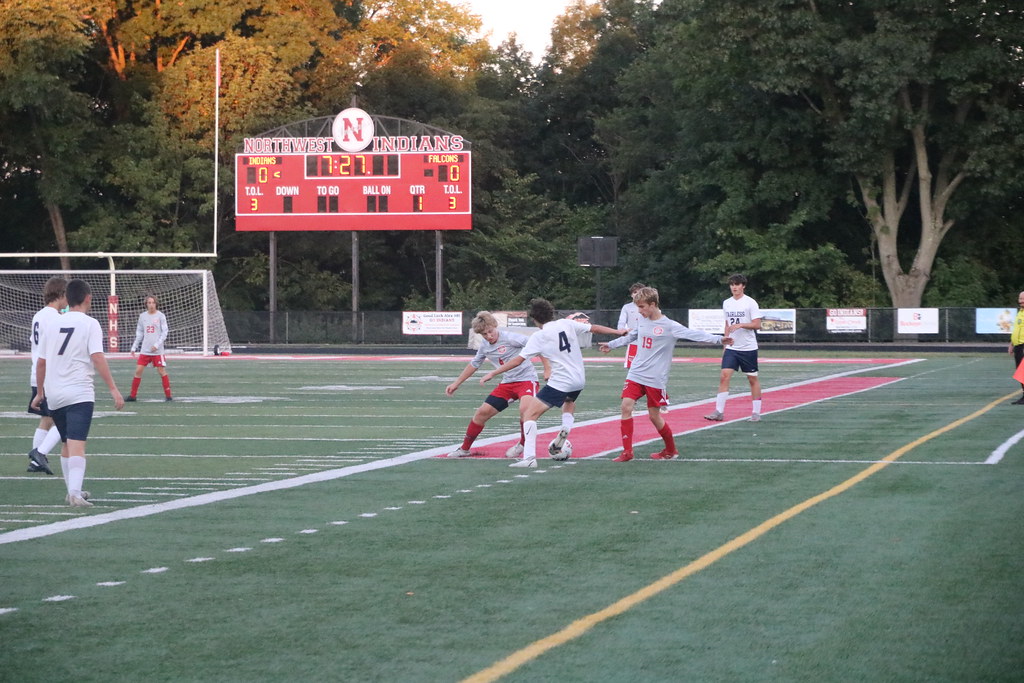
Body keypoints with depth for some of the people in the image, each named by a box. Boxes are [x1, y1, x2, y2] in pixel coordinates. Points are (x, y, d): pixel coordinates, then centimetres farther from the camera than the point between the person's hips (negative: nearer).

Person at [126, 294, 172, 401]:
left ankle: (168, 396, 4)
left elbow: (164, 332, -4)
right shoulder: (142, 316, 8)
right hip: (144, 350, 3)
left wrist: (157, 345, -15)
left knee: (162, 371, -4)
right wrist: (134, 347, 11)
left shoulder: (161, 316, -2)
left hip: (157, 351, -3)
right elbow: (139, 333, 15)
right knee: (138, 370, -1)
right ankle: (133, 395, 6)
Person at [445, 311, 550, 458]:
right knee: (482, 412, 2)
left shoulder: (509, 338, -18)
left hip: (526, 378, -7)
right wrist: (456, 384, 25)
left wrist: (547, 368, -20)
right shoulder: (484, 346, 4)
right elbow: (474, 364, 21)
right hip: (507, 383, 7)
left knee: (525, 409, -35)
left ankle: (523, 444, -10)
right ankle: (464, 449, 19)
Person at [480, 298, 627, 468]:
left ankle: (529, 457, -21)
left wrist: (493, 373, -5)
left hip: (560, 382, -6)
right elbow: (594, 328, 12)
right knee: (569, 403, 39)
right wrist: (617, 332, 27)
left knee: (530, 414, -5)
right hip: (579, 381, 6)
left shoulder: (539, 336, -8)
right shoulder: (567, 324, 4)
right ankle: (565, 429, 7)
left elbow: (518, 360, -9)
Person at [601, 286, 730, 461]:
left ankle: (671, 450, 23)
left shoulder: (669, 326, -11)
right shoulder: (643, 321, 8)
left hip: (655, 379, -5)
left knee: (654, 415, 1)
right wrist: (611, 344, 37)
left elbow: (694, 334, -18)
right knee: (626, 406, -9)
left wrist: (718, 339, -29)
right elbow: (630, 337, 28)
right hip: (636, 375, 5)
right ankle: (627, 451, -3)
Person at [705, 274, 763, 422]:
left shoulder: (750, 303, -7)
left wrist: (740, 325, -22)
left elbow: (757, 325, -11)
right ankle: (719, 412, -8)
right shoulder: (726, 303, 10)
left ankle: (756, 412, 13)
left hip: (748, 348, -4)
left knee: (753, 378, 4)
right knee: (724, 376, -8)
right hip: (732, 348, 4)